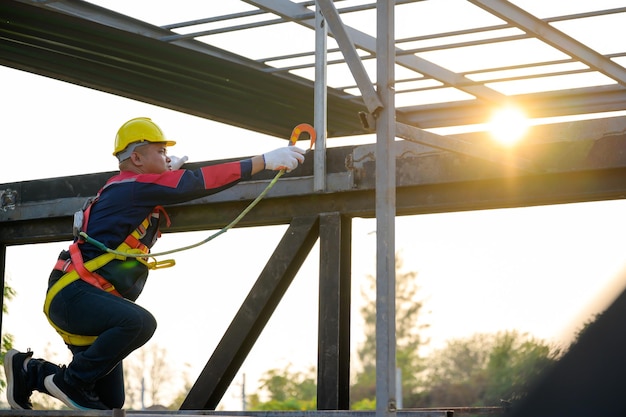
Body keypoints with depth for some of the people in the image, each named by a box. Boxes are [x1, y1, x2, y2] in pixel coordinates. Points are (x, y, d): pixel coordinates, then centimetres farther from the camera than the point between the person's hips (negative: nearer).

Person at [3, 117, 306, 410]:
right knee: (140, 322, -35)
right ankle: (71, 382, -18)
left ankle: (29, 371, 20)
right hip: (73, 295, -10)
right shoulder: (133, 186, -11)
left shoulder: (133, 190, 16)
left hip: (89, 305, 10)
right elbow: (199, 183, -16)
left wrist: (167, 170, 24)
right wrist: (266, 161, -16)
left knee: (110, 401, 7)